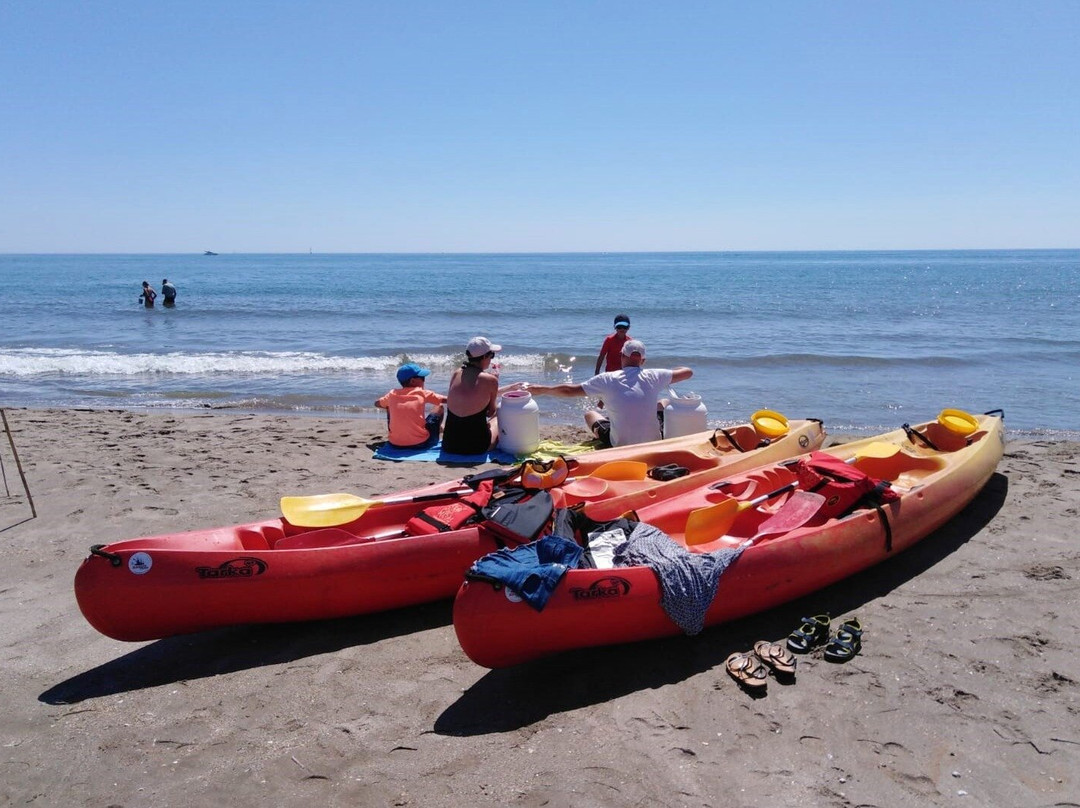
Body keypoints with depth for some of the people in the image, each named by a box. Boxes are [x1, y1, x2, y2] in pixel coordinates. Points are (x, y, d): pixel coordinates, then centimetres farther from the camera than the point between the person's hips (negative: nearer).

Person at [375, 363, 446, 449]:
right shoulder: (422, 393, -1)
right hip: (421, 443, -3)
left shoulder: (392, 394, 8)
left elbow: (377, 404, 27)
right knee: (439, 407, 17)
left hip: (395, 444, 3)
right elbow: (446, 400, 2)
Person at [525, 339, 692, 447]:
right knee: (664, 402, 28)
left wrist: (540, 389, 11)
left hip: (620, 446, -1)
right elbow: (688, 372, 6)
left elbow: (570, 391, -4)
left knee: (590, 414, 25)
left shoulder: (607, 380, -10)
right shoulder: (653, 377, -7)